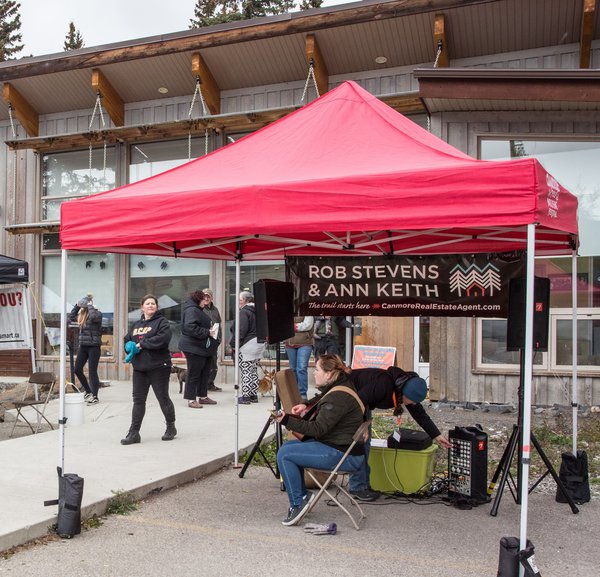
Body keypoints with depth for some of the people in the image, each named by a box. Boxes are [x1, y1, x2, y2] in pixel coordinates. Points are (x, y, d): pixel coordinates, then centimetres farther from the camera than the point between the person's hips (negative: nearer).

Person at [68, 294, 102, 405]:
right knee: (77, 369, 7)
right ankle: (88, 391, 23)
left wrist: (90, 306, -15)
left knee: (92, 372, -3)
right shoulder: (82, 314, 10)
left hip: (93, 346, -7)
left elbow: (94, 317, -30)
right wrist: (77, 306, 8)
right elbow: (71, 317, 17)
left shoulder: (97, 313, -9)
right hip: (83, 346, 7)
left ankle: (95, 396, 8)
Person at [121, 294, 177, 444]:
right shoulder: (136, 324, 16)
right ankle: (134, 433, 7)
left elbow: (163, 338, -21)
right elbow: (126, 340, 20)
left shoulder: (162, 322, -5)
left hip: (158, 366, -6)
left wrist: (141, 344, -17)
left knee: (163, 398, 4)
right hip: (139, 368, 6)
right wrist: (130, 346, -5)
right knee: (138, 399, 5)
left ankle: (171, 428, 23)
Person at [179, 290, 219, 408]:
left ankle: (203, 396, 25)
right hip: (194, 348, -11)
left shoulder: (198, 310, 19)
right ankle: (191, 399, 2)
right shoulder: (191, 310, -15)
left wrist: (211, 330, 11)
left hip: (204, 348, 11)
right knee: (194, 374, -4)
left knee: (205, 373, 15)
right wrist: (207, 332, -23)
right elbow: (190, 327, -27)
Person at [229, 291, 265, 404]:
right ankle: (254, 395, 20)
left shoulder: (244, 312, -15)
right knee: (254, 371, 15)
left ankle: (245, 396, 1)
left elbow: (241, 331, -22)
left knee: (245, 371, -3)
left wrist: (233, 345, -14)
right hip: (259, 344, 9)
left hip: (247, 345, -9)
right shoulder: (257, 311, 13)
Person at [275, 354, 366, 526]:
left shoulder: (338, 397, -21)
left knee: (284, 454, -13)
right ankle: (302, 496, 16)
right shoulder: (337, 388, 11)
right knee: (289, 446, 15)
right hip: (340, 447, 11)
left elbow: (318, 429, -23)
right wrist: (307, 407, 8)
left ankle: (298, 503, -4)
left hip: (344, 456, -11)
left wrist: (287, 420, -20)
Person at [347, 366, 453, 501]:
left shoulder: (407, 389, -12)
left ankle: (364, 484, 14)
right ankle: (357, 487, -6)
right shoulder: (383, 385, -38)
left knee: (365, 443, 7)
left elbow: (420, 414, -4)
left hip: (362, 404, 9)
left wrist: (436, 436, -7)